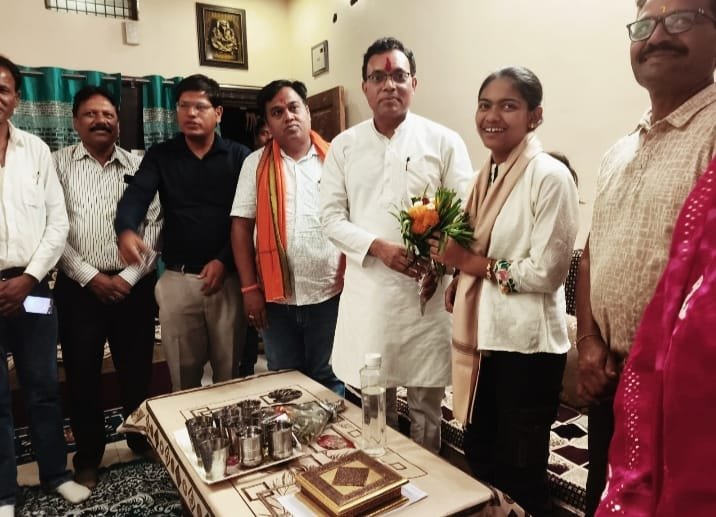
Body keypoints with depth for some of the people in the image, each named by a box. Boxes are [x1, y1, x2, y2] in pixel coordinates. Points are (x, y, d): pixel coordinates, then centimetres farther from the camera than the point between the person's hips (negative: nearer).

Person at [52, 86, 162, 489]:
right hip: (79, 288, 0)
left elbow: (154, 225, 0)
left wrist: (128, 276, -8)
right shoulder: (59, 163, 4)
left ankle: (142, 440, 31)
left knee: (137, 370, 10)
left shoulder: (139, 166, 6)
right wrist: (90, 276, -10)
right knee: (82, 374, 8)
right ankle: (88, 457, 27)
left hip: (134, 286, 1)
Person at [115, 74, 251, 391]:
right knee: (183, 375, 13)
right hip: (177, 279, 1)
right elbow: (135, 196, -9)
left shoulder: (239, 157, 3)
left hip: (228, 277, -1)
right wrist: (126, 231, -31)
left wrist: (224, 261, -15)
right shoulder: (160, 156, 7)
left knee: (231, 373, 11)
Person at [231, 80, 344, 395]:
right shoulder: (256, 164, 4)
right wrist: (249, 288, -3)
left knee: (329, 379, 14)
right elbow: (241, 226, 1)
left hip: (329, 293, 0)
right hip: (277, 296, 1)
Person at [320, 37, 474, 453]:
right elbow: (331, 216, 3)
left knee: (426, 404, 9)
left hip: (428, 289, -1)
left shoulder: (444, 141, 2)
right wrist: (379, 247, -13)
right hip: (368, 290, 2)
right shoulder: (344, 146, 7)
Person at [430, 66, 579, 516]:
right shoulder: (487, 174, 10)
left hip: (526, 344, -7)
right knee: (480, 462, 21)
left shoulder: (550, 176, -13)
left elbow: (547, 272, -17)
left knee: (521, 475, 11)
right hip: (482, 335, 7)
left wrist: (469, 262, -14)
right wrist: (454, 279, 0)